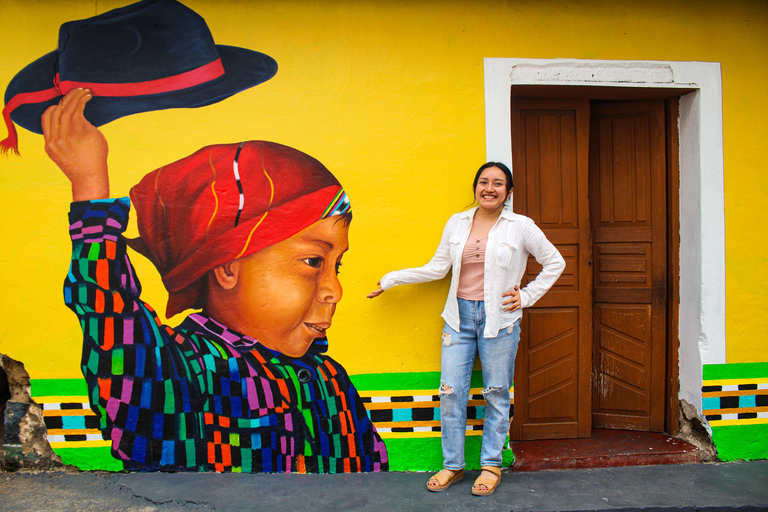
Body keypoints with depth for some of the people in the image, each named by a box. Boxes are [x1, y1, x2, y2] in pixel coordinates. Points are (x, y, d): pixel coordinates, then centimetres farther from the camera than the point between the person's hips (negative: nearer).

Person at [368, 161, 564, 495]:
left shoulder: (521, 227, -2)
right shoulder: (457, 223, 7)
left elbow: (554, 263, 5)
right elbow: (437, 268, 9)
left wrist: (527, 296, -1)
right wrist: (391, 279, 9)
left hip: (499, 319, -2)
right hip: (460, 316, 3)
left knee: (496, 393, 7)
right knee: (451, 391, 3)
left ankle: (491, 464, 24)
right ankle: (453, 465, 19)